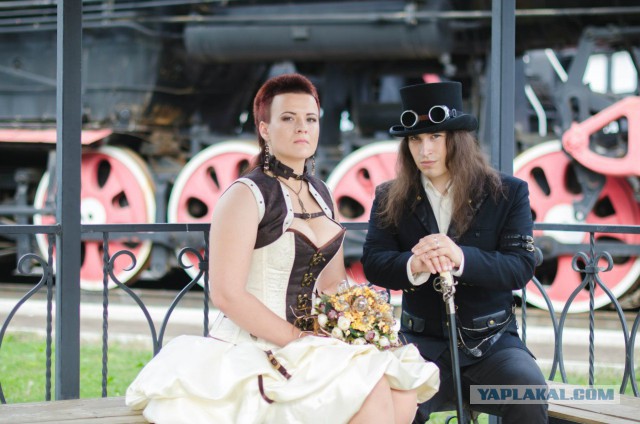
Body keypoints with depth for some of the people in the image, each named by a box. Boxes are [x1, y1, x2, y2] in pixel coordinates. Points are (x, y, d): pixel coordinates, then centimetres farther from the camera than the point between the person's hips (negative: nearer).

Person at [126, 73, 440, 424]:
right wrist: (295, 338, -18)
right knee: (373, 393, -25)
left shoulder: (319, 193, 15)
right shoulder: (246, 194, -8)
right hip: (252, 351, -7)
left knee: (404, 394, -16)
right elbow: (226, 294, -15)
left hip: (309, 341, 7)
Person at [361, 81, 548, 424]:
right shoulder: (391, 198, 4)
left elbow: (521, 267, -11)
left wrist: (461, 259, -31)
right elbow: (373, 263, -6)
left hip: (492, 342, 0)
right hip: (424, 341, 1)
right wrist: (413, 265, -31)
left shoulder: (508, 193, -1)